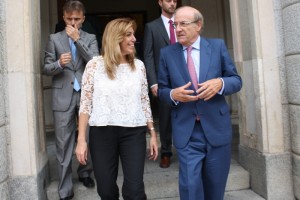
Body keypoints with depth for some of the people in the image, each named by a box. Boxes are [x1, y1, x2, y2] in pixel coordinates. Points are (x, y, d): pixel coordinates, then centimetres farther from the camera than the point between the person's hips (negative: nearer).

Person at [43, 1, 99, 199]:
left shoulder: (90, 38, 8)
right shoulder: (54, 38, 7)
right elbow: (46, 68, 5)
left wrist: (78, 39, -12)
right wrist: (59, 64, -17)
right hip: (63, 96, 0)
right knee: (64, 144, 1)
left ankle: (85, 172, 37)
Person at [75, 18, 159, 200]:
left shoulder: (139, 65, 6)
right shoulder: (95, 65, -1)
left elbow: (145, 102, 10)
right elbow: (86, 104, -1)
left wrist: (153, 134, 9)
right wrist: (81, 139, -5)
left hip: (134, 132, 1)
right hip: (102, 132, -1)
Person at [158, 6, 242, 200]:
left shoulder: (218, 46, 2)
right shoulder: (167, 53, 3)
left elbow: (236, 80, 3)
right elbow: (162, 89, 6)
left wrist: (220, 83, -19)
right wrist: (173, 95, -16)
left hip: (216, 127, 1)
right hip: (186, 131, -1)